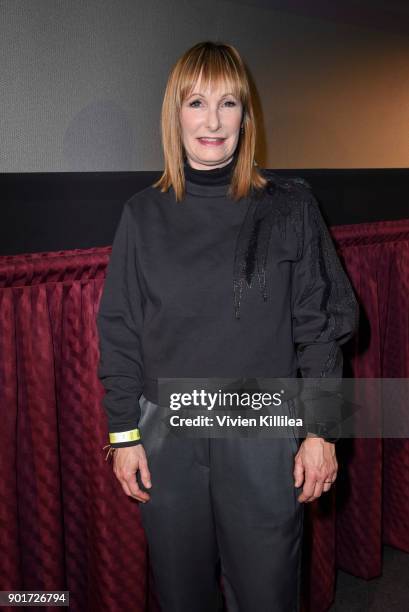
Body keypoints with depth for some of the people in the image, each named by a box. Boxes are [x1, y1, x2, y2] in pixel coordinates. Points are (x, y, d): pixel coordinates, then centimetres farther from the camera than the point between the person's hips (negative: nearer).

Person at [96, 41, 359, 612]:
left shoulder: (290, 206, -4)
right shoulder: (144, 213, 0)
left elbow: (320, 323, -2)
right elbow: (119, 330, 3)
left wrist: (321, 431, -5)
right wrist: (123, 434, 1)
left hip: (264, 435, -1)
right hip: (167, 438, 2)